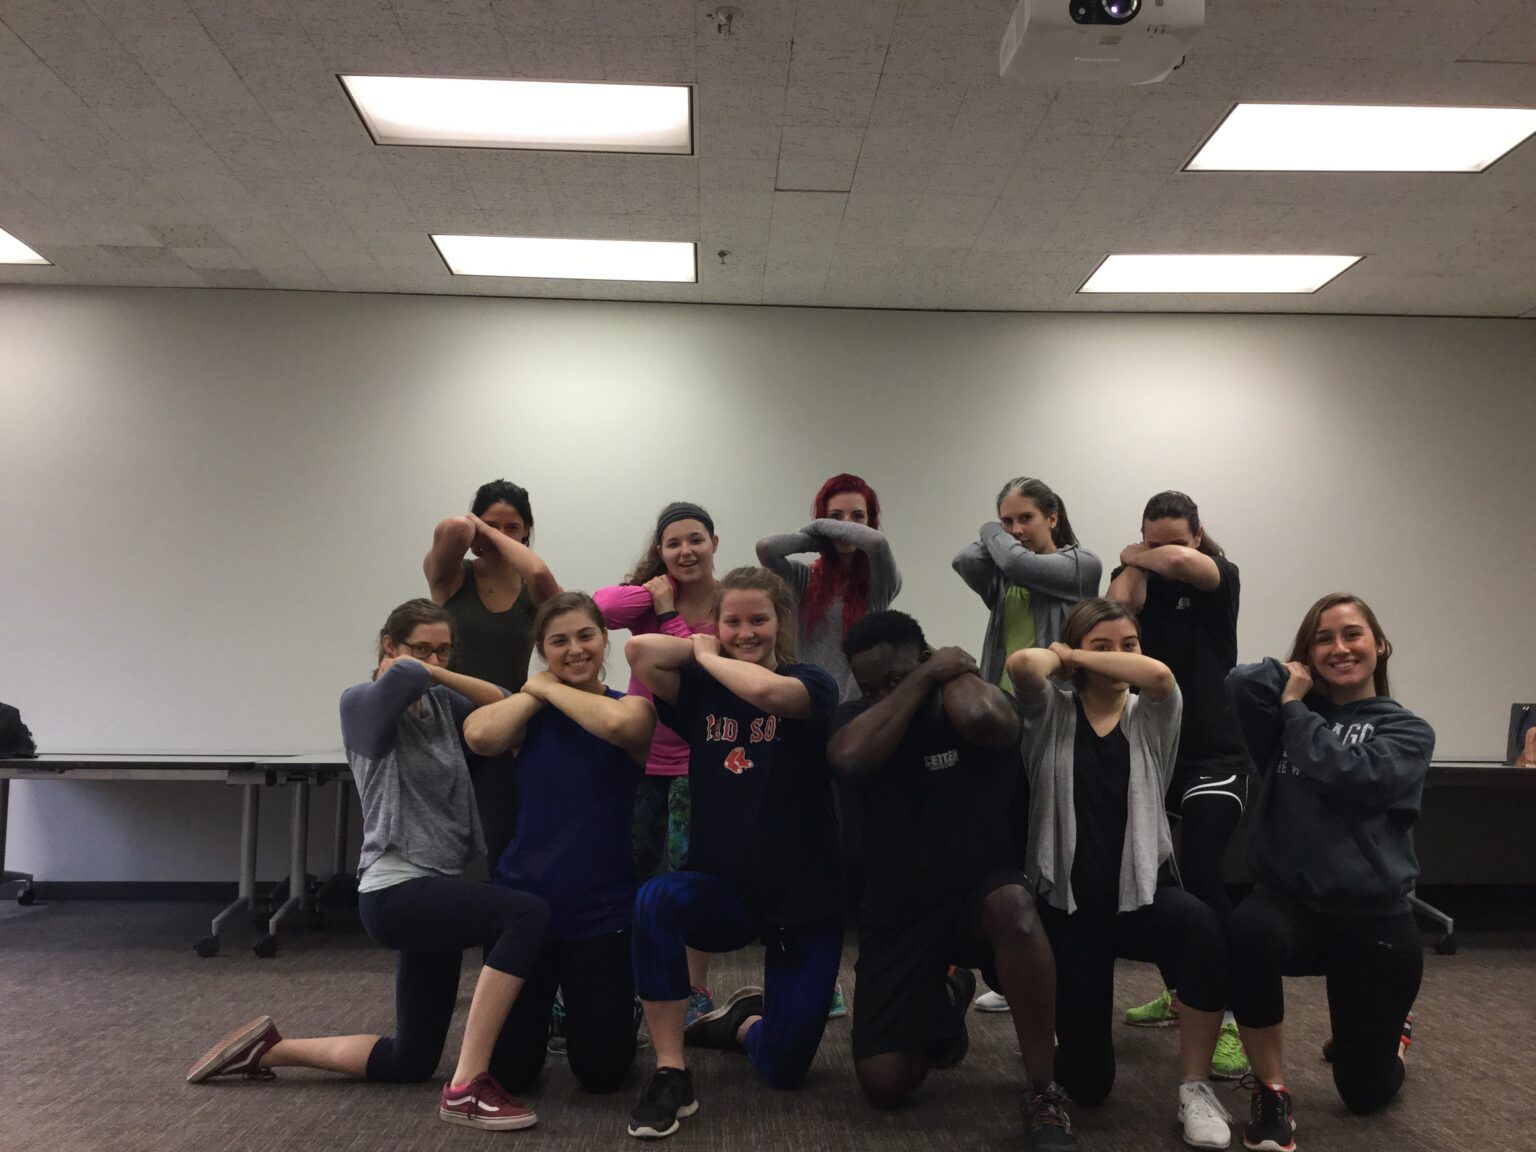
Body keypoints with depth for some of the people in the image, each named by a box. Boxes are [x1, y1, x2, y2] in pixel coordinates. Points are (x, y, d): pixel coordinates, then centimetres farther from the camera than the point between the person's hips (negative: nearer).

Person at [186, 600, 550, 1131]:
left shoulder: (441, 704, 13)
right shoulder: (362, 703, -8)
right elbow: (404, 676, -30)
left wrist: (437, 673, -1)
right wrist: (407, 669, -7)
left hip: (434, 890, 9)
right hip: (397, 890, -9)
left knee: (410, 1061, 16)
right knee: (528, 914, -30)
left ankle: (268, 1048, 29)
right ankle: (467, 1086, -24)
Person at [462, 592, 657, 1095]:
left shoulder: (633, 707, -2)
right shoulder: (529, 712, 3)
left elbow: (619, 724, -29)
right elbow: (479, 736, -20)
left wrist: (550, 689, -15)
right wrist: (534, 692, -10)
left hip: (602, 910, -2)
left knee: (602, 1073, 5)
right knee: (509, 1071, 7)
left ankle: (617, 1011, 36)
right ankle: (544, 1010, 37)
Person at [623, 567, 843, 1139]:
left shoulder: (812, 684, -9)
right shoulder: (702, 690, 0)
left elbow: (765, 690, -33)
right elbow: (639, 651, -18)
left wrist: (708, 656, -15)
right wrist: (706, 652, -5)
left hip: (804, 902, -1)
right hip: (722, 893, 2)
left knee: (784, 1068, 2)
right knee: (657, 898, -34)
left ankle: (744, 1023, 39)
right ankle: (670, 1073, -18)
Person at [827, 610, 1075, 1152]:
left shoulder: (982, 701, -7)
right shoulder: (859, 717, 1)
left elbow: (978, 717, -34)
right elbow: (850, 758, -24)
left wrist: (954, 671, -12)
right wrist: (922, 679, -18)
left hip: (981, 891, -2)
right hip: (898, 912, 3)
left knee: (1012, 904, -40)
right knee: (884, 1085, -8)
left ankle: (1044, 1094, -23)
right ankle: (944, 999, 27)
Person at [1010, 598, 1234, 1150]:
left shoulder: (1150, 718, 1)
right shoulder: (1051, 714, -2)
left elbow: (1159, 674, -24)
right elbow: (1021, 663, -25)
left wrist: (1075, 656, -12)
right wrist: (1059, 655, -4)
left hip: (1138, 894, 1)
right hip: (1068, 904, 0)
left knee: (1201, 926, -36)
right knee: (1088, 1083, 3)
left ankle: (1194, 1088, -15)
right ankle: (1069, 1022, 42)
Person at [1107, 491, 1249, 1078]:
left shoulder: (1221, 576, -4)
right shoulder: (1137, 577, 4)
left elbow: (1183, 562, -27)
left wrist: (1134, 555, -11)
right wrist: (1133, 565, -14)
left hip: (1215, 755, -5)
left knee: (1198, 875, -19)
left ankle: (1229, 1020, -12)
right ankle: (1178, 994, 32)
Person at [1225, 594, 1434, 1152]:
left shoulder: (1408, 731, 2)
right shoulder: (1292, 721, 7)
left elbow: (1348, 775, -20)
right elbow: (1243, 682, -16)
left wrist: (1297, 708, -8)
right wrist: (1295, 676, 0)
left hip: (1375, 922, 0)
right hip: (1291, 901, 1)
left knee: (1365, 1092, 9)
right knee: (1248, 931, -38)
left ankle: (1388, 1032, 47)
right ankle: (1271, 1091, -14)